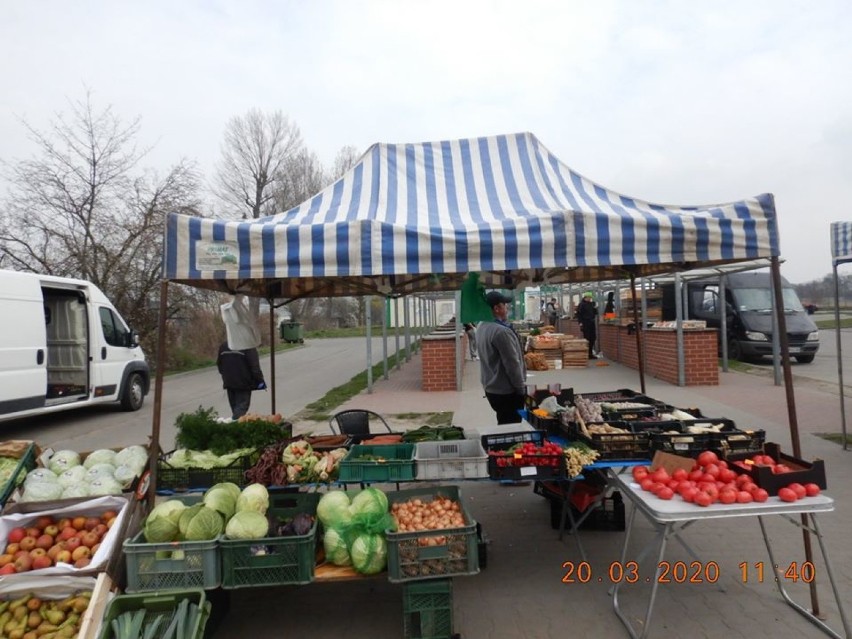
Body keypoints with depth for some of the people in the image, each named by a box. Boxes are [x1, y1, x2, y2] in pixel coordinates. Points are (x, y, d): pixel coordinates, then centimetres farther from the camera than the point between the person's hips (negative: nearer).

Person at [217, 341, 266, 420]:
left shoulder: (223, 346, 9)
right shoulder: (248, 346, -13)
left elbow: (219, 364, 16)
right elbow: (254, 366, -15)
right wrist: (259, 380, -8)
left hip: (229, 382, 6)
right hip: (243, 383, -6)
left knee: (234, 407, 17)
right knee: (242, 407, -3)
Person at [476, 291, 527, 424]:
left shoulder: (481, 327, 5)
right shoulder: (501, 331, -25)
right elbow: (512, 364, -22)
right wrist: (521, 388, -11)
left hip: (490, 387, 9)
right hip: (506, 391, -9)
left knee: (503, 425, 21)